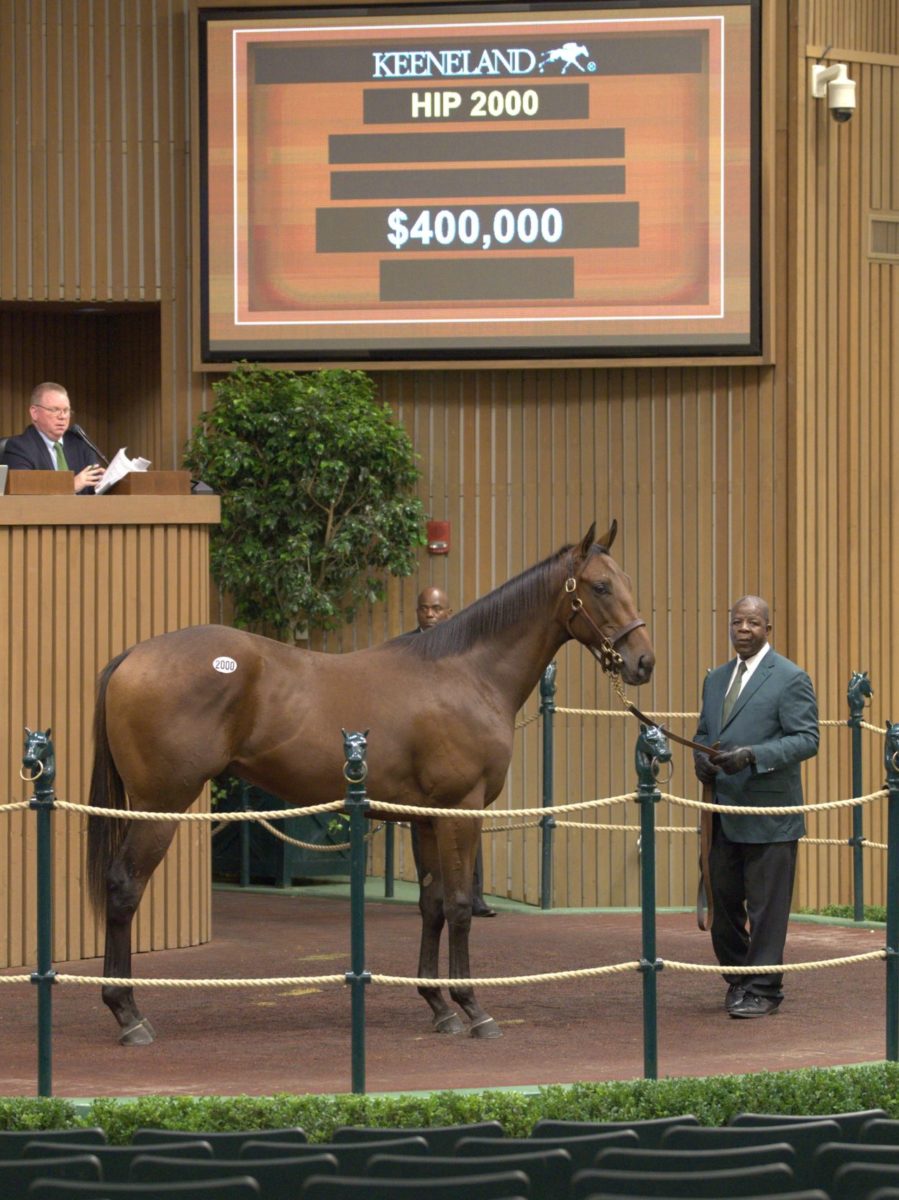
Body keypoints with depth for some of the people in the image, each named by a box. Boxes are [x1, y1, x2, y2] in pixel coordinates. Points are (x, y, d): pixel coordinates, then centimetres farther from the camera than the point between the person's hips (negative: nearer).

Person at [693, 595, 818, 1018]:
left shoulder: (791, 679, -6)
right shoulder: (716, 679, 16)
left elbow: (807, 739, -12)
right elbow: (704, 733, 24)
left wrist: (752, 756, -23)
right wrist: (702, 758, 0)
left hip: (768, 816, -7)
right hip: (723, 815, 7)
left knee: (766, 907, -3)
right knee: (723, 903, 11)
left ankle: (762, 990, 3)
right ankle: (738, 980, 24)